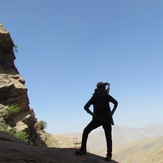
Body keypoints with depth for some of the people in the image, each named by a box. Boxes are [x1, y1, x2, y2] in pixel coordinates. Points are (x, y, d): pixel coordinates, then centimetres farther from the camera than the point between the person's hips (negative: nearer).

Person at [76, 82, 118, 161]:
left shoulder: (107, 96, -8)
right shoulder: (94, 97, -9)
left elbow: (116, 103, 8)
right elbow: (86, 107, -4)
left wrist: (112, 112, -3)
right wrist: (92, 114, -17)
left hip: (106, 119, -1)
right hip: (97, 119, 1)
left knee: (108, 136, -8)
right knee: (86, 130, -12)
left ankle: (109, 155, 4)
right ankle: (83, 149, 0)